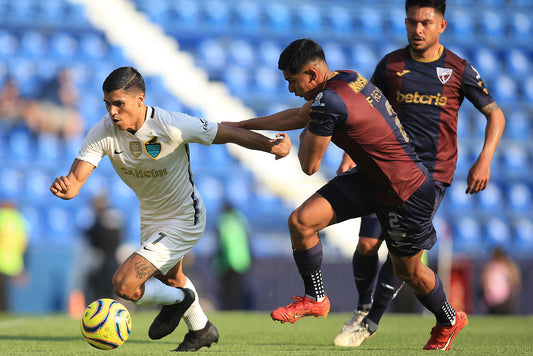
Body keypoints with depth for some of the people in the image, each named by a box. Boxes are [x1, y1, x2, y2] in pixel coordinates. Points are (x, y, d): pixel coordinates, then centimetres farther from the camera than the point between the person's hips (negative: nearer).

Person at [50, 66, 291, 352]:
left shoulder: (171, 127, -33)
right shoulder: (103, 132, -21)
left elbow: (227, 133, -20)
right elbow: (76, 177, -29)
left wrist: (271, 145, -20)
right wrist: (66, 187, -52)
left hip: (183, 221, -7)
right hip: (150, 217, 7)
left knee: (124, 284, -18)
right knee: (170, 278, 31)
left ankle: (176, 301, 12)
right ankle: (201, 330, 58)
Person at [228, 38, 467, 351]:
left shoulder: (329, 102, -27)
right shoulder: (347, 78, 2)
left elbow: (309, 166, -16)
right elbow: (298, 117, 21)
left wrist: (305, 139, 6)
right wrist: (242, 126, 28)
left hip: (407, 192, -9)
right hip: (371, 178, 9)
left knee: (408, 271, 12)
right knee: (301, 221, -5)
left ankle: (449, 322, 39)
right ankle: (316, 298, 12)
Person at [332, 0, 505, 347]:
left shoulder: (458, 70, -1)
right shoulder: (391, 65, 5)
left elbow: (495, 114, 5)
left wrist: (484, 161, -7)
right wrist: (349, 156, 4)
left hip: (433, 174, -2)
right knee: (367, 244, -8)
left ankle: (371, 321, 2)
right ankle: (362, 309, 19)